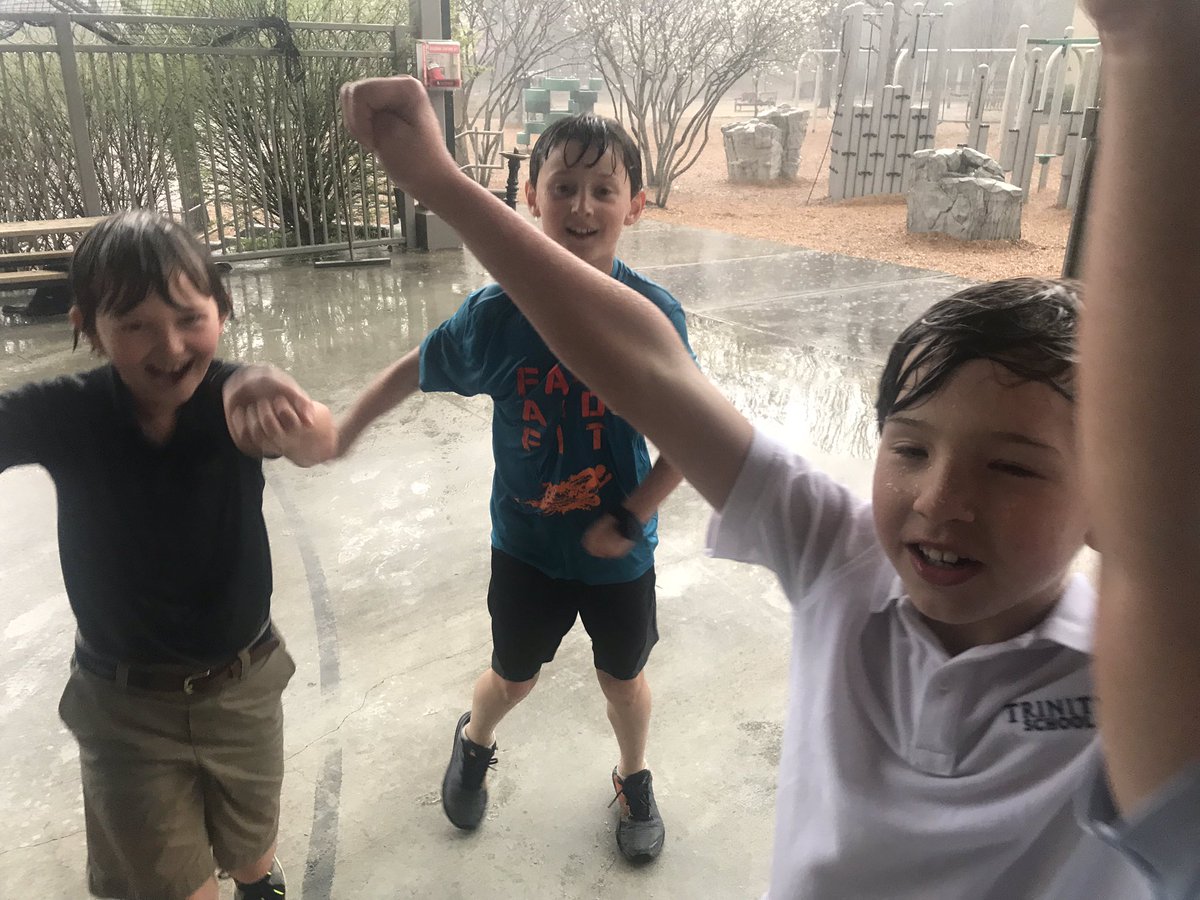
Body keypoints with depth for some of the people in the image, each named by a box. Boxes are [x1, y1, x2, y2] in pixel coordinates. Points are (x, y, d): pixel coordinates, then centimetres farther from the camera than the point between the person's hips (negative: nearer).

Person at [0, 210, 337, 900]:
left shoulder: (236, 398, -21)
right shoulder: (65, 417, -17)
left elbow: (320, 443, -42)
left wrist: (295, 422, -64)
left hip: (245, 682, 1)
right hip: (125, 703, 0)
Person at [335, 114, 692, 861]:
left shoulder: (654, 315, -19)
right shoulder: (496, 314, -18)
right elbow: (413, 372, -1)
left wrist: (628, 519, -15)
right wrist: (342, 434, 6)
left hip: (619, 547, 0)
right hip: (526, 542, 1)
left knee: (624, 677, 20)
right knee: (513, 678, 20)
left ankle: (635, 781, 51)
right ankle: (474, 744, 56)